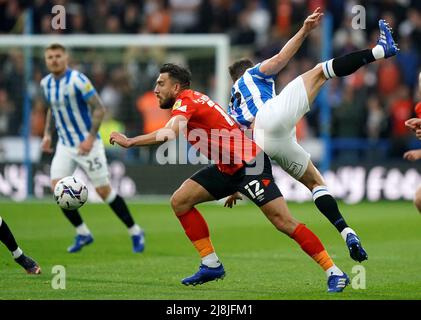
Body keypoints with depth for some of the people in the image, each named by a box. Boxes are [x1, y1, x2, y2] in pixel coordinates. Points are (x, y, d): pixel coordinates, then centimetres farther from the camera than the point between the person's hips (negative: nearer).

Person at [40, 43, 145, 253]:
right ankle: (82, 233, 7)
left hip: (87, 144, -6)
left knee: (104, 191, -4)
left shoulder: (78, 80, -17)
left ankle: (135, 233, 11)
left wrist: (90, 138, -24)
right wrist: (47, 134, 11)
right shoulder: (46, 83, 4)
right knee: (57, 187, -8)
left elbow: (99, 109, -17)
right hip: (65, 145, 6)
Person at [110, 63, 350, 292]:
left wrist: (130, 142, -26)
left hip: (249, 164, -10)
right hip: (227, 168, 10)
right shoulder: (191, 102, 17)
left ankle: (334, 273, -12)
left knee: (283, 221, -16)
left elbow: (170, 133, -33)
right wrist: (233, 189, 26)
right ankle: (211, 264, 5)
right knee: (180, 201, 3)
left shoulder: (186, 100, -12)